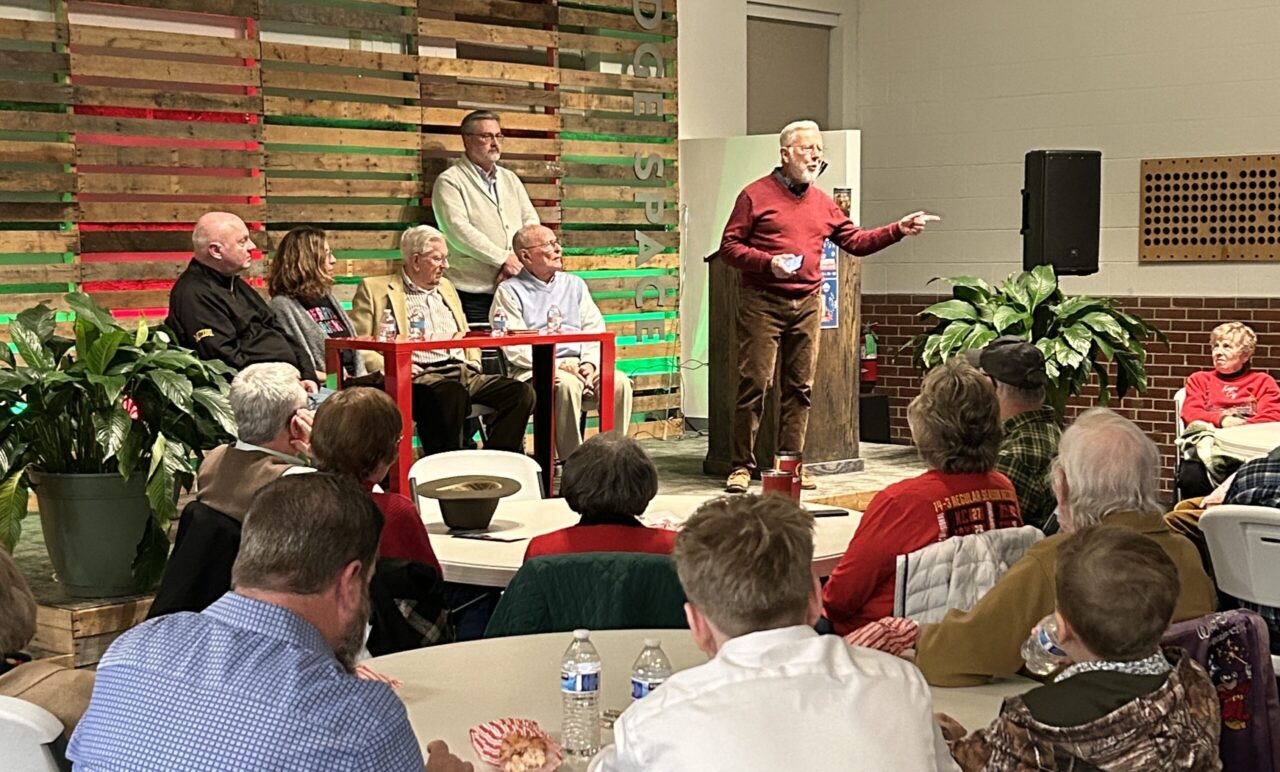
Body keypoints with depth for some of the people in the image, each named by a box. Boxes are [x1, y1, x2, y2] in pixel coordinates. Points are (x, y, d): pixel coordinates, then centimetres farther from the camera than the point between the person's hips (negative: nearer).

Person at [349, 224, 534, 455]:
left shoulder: (446, 287, 29)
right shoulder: (374, 289, 9)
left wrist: (473, 362, 14)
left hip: (464, 375, 7)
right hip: (421, 378, -7)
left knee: (521, 392, -18)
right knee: (452, 393, -40)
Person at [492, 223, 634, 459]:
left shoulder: (575, 284, 22)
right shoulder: (509, 291, 5)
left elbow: (595, 330, 15)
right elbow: (515, 348, -6)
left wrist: (589, 363, -6)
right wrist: (559, 365, -16)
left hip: (580, 364, 5)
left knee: (619, 382, -23)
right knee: (567, 384, -36)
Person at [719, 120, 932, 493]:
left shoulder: (823, 203, 15)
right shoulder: (756, 195, -2)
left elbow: (855, 241, 18)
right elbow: (729, 246, -4)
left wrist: (898, 230, 7)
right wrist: (768, 262, -18)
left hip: (807, 304, 6)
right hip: (762, 302, -5)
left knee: (800, 387, 8)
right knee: (754, 383, -6)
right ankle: (742, 466, 0)